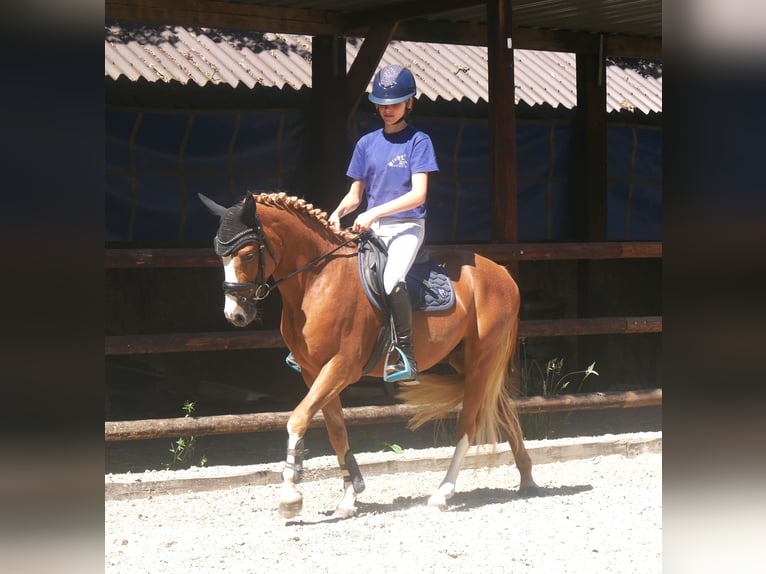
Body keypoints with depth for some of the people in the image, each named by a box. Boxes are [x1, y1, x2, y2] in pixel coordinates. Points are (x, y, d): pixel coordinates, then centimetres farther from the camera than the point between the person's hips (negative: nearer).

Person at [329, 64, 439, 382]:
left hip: (407, 225, -6)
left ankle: (406, 354, -25)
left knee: (392, 280, -33)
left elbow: (418, 194, -13)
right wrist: (338, 213, -7)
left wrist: (375, 212, -21)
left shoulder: (418, 141, -2)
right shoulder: (367, 143, 12)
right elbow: (355, 195, 15)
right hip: (371, 226, 6)